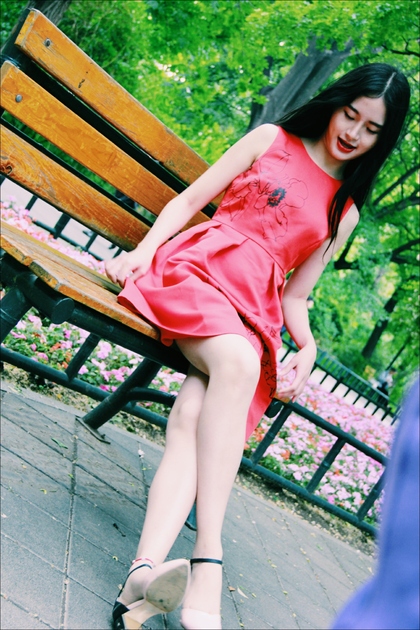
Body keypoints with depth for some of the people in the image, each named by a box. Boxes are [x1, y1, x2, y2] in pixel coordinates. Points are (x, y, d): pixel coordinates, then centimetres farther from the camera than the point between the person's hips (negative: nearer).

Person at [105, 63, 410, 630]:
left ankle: (146, 571, -45)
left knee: (193, 417, -29)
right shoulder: (271, 139, 15)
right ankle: (207, 563, -43)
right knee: (238, 361, -36)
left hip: (255, 310, 2)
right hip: (199, 267, -2)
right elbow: (189, 201, 11)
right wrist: (143, 250, -6)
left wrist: (307, 347, 0)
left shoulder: (346, 212, 22)